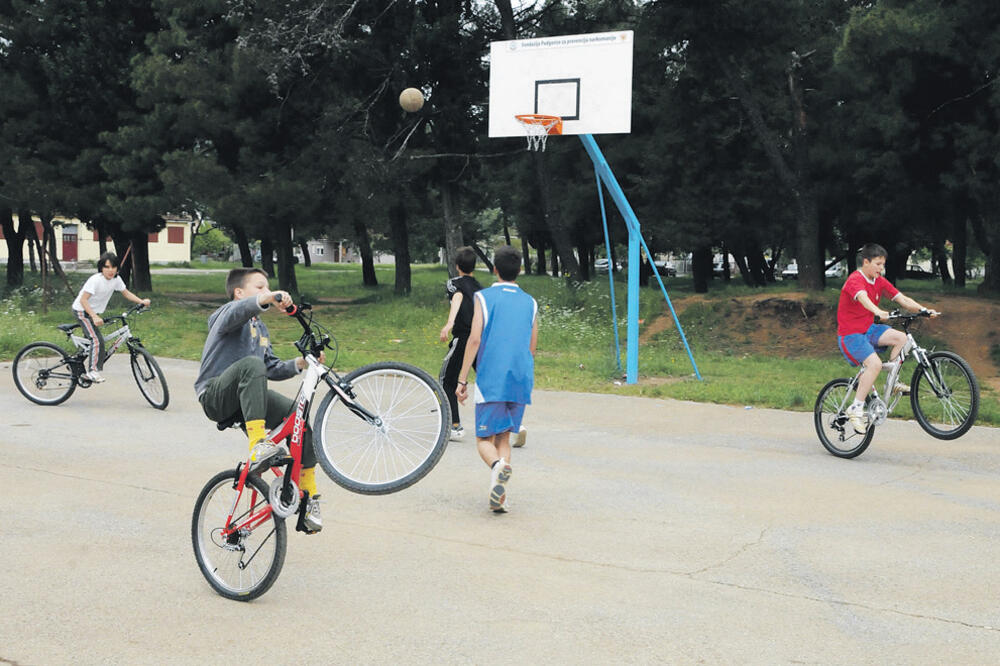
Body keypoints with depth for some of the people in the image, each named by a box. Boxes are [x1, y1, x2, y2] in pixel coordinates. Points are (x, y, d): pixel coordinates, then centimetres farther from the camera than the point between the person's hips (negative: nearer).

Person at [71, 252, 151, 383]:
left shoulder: (116, 279, -7)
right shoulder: (95, 280, -28)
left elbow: (126, 293, 5)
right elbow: (83, 300, -30)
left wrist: (142, 301, -10)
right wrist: (94, 317, -41)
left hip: (94, 312, 8)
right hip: (82, 310, -8)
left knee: (90, 340, 18)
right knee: (97, 340, -19)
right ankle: (93, 371, -12)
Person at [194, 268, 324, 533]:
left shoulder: (260, 329, 26)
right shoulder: (226, 314, -1)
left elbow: (271, 369, 21)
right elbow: (237, 311, -28)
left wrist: (300, 364, 3)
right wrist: (266, 299, -47)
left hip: (246, 399, 8)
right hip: (215, 396, -7)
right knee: (251, 363, -37)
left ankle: (308, 497, -6)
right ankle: (258, 446, -45)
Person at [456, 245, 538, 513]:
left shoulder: (484, 297, -1)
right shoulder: (530, 303, 12)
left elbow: (475, 339, -7)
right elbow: (532, 347, 13)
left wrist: (462, 380, -4)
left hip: (491, 380, -4)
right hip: (521, 381, 4)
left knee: (485, 439, 3)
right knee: (504, 436, 13)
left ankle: (498, 465, -30)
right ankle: (499, 496, 0)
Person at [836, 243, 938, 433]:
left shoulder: (880, 282, 6)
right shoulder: (855, 280, -18)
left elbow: (902, 299, 0)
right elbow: (863, 298, -40)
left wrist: (923, 310, -16)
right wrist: (878, 312, -59)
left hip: (868, 329, 8)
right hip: (850, 334, -8)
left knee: (901, 337, -14)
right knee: (875, 363, -27)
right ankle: (856, 408, -20)